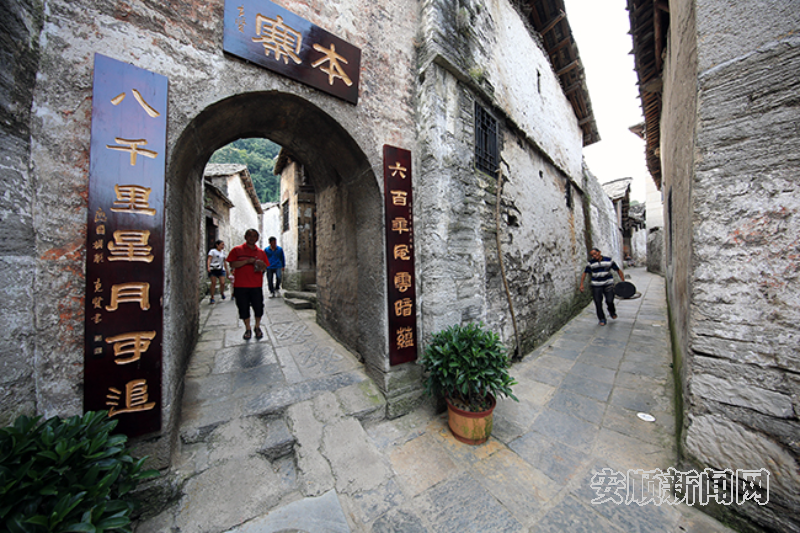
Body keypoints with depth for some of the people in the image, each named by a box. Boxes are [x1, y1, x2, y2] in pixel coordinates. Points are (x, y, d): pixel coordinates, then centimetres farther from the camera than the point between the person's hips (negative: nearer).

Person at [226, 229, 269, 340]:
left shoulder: (261, 252, 11)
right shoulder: (237, 250, 4)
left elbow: (265, 268, 15)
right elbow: (232, 264, -5)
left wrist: (262, 266, -8)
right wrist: (247, 261, -15)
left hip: (256, 285, 2)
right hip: (240, 286, -1)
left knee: (259, 308, 4)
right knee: (244, 309, 7)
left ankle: (257, 327, 26)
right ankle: (248, 329, 25)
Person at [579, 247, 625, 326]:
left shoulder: (609, 260, -2)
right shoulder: (591, 263, -2)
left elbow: (618, 270, 5)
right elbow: (584, 273, 1)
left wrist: (623, 281, 0)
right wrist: (581, 284, -7)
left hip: (608, 284, 0)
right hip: (596, 286, 0)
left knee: (609, 300, -5)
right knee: (598, 302, 0)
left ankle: (612, 311, 31)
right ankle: (602, 319, 17)